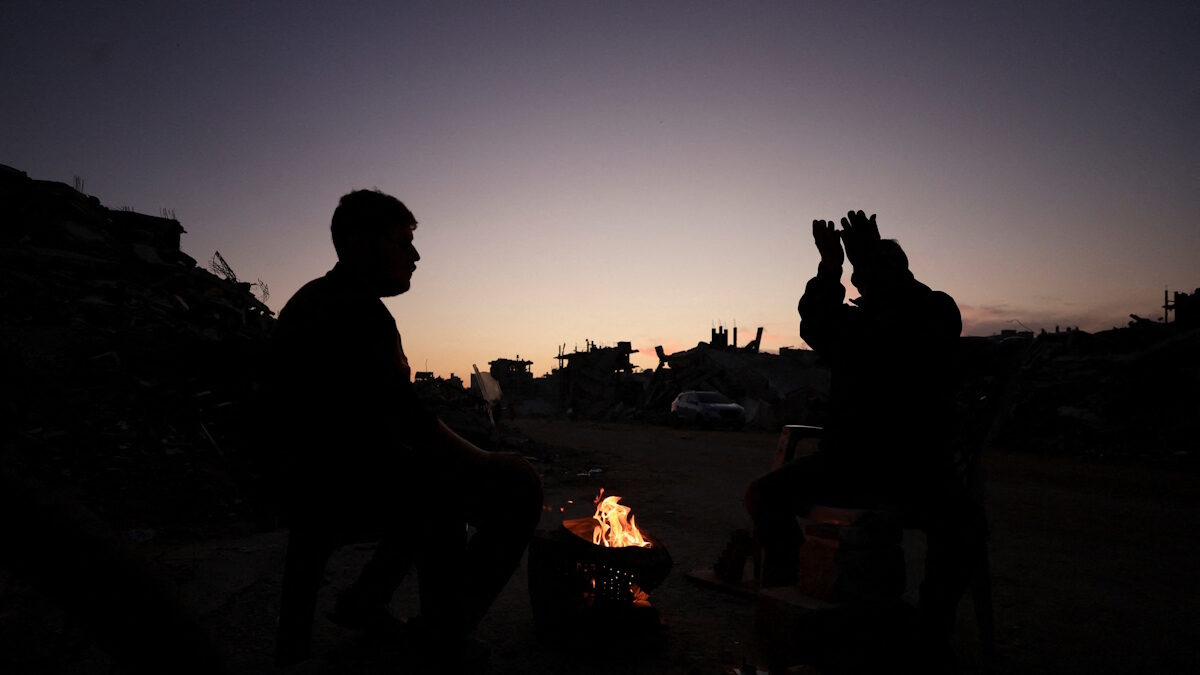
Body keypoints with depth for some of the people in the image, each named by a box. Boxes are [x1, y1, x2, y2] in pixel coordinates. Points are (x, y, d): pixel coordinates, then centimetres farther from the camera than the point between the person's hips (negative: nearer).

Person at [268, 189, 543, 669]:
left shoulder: (310, 301, 17)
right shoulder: (354, 308, -16)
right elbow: (410, 419, -23)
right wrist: (484, 463, -10)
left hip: (307, 491, 11)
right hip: (341, 490, -11)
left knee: (441, 486, 31)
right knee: (516, 482, -15)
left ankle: (364, 600, 27)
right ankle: (443, 638, -4)